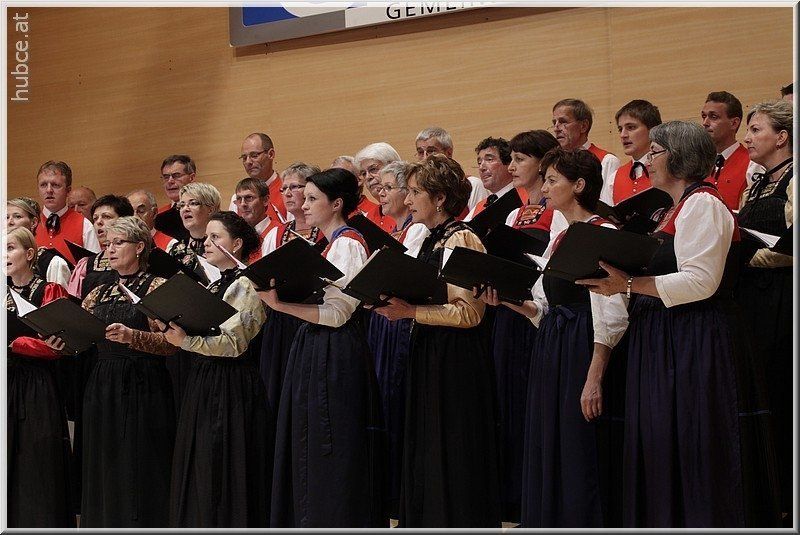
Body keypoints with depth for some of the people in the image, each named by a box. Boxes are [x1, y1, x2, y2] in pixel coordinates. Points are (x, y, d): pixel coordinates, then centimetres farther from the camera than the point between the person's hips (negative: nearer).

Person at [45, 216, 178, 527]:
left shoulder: (156, 286, -1)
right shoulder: (99, 293, 16)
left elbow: (170, 343, -10)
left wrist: (132, 336, -23)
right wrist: (61, 343, -4)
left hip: (142, 388, -6)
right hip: (101, 388, 6)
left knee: (138, 472, -5)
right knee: (102, 475, 6)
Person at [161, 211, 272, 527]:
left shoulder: (245, 286, -9)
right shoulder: (212, 287, 18)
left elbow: (235, 343, -18)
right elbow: (195, 333, 15)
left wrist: (186, 341, -25)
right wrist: (167, 324, -1)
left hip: (232, 388, -9)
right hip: (203, 386, 9)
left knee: (224, 475, -6)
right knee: (199, 476, 9)